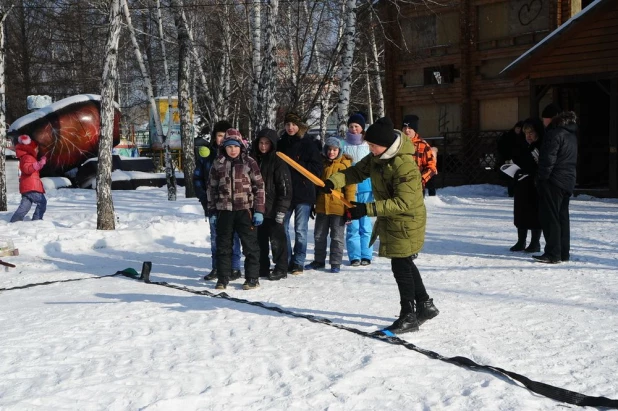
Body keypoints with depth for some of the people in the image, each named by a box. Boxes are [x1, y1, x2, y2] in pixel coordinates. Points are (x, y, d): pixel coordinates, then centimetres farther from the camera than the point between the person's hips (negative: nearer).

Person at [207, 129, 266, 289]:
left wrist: (259, 210, -6)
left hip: (245, 209, -2)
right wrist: (212, 211, 7)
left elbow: (259, 187, -1)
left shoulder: (249, 162, -1)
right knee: (223, 245, 8)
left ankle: (252, 278, 11)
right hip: (224, 210, 3)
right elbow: (212, 188, 11)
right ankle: (222, 278, 18)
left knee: (250, 245, 2)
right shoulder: (218, 164, 6)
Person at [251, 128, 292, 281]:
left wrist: (281, 209, -15)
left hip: (273, 209, -6)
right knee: (260, 239, 11)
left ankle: (281, 268, 10)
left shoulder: (278, 161, -7)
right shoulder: (254, 160, 12)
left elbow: (285, 186, -11)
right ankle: (262, 267, 22)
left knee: (276, 239, 1)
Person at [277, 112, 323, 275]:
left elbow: (317, 169, -5)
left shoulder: (308, 144, 0)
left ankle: (298, 263, 10)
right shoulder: (281, 144, 8)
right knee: (282, 228, 6)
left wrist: (296, 165, -14)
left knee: (300, 230, 2)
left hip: (303, 193, -3)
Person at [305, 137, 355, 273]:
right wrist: (313, 203, 14)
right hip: (322, 206, 5)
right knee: (319, 235, 14)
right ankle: (319, 260, 27)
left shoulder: (345, 164, -6)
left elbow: (350, 187, -8)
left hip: (338, 207, -5)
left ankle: (335, 263, 14)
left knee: (337, 237, 4)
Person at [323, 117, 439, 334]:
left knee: (401, 266, -3)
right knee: (404, 264, 19)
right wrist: (334, 181, -15)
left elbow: (402, 203, -31)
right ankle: (425, 306, 34)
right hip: (389, 221, 10)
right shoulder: (377, 157, -1)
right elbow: (357, 171, 4)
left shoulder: (405, 166, -29)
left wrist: (367, 209, -34)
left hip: (406, 222, -10)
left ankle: (409, 317, 9)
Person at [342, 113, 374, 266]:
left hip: (366, 187, 0)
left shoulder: (369, 145, 4)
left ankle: (366, 255, 11)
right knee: (352, 225, 0)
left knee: (365, 223, 4)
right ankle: (354, 256, 6)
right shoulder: (344, 145, 4)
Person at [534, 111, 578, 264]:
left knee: (550, 217, -5)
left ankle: (552, 254, -6)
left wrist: (542, 177, -12)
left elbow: (548, 158, -19)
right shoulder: (572, 136, 16)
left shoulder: (555, 134, -13)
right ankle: (564, 253, 19)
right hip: (568, 182, 9)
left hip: (553, 182, -9)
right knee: (562, 217, 14)